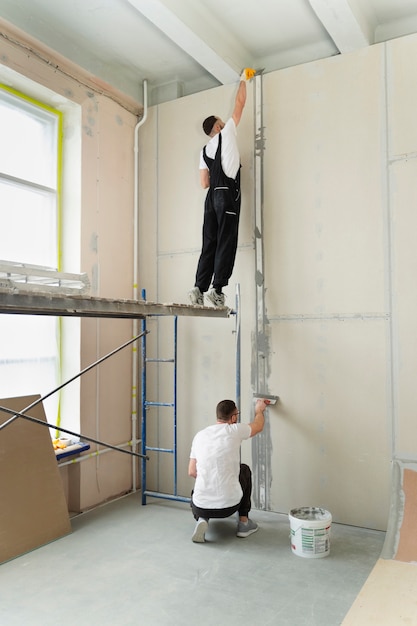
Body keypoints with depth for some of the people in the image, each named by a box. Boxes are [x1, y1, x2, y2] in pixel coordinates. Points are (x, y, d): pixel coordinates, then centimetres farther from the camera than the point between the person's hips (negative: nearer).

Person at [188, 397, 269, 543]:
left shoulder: (199, 435, 6)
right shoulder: (234, 430, -5)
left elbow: (192, 472, 10)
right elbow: (258, 426, 17)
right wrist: (259, 410, 38)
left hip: (201, 506, 3)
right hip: (229, 505, -2)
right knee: (245, 470, 26)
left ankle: (202, 519, 6)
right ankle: (244, 522, 26)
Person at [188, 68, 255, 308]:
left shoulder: (205, 151, 21)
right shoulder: (226, 134, 8)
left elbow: (204, 183, 18)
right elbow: (240, 104, 15)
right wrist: (244, 80, 28)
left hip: (212, 197, 6)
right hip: (228, 194, -6)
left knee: (210, 243, 4)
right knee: (226, 242, -9)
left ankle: (199, 288, -4)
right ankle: (218, 289, -16)